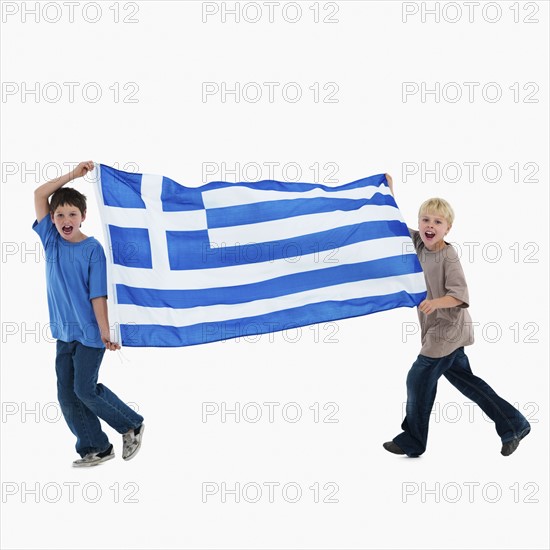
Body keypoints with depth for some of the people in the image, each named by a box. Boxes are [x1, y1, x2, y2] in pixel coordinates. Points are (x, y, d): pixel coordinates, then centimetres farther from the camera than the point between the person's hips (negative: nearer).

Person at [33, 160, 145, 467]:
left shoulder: (93, 249, -11)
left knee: (85, 389, -5)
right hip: (64, 333, 6)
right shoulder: (51, 240, 3)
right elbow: (39, 194, 0)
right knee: (67, 395, 5)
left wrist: (105, 331, -17)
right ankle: (96, 449, 17)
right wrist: (72, 175, -6)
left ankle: (133, 425, 15)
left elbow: (98, 293, -13)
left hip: (89, 332, -6)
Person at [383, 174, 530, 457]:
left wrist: (436, 302, -39)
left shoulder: (448, 256, -20)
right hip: (439, 330, 9)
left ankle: (412, 442, 15)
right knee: (463, 378, 16)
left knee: (418, 379, -1)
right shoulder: (419, 244, 0)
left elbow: (460, 295, -23)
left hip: (447, 330, -9)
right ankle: (513, 424, 23)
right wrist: (388, 191, 2)